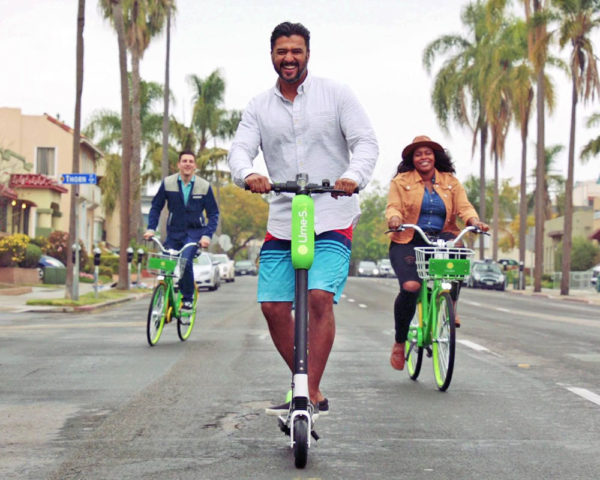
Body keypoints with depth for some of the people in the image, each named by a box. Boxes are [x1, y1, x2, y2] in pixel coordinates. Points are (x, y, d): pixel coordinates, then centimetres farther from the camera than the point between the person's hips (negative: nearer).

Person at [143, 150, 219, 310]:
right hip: (174, 232, 2)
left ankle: (188, 298, -10)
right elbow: (156, 206, 6)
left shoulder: (204, 186, -5)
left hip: (194, 232, -2)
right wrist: (151, 228, -7)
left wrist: (207, 235, -14)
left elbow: (213, 213, 0)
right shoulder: (167, 183, -3)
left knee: (186, 261, -25)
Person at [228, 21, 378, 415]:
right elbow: (240, 149, 0)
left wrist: (354, 176, -26)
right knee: (273, 305, -2)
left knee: (320, 297, -20)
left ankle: (311, 395, -14)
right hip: (282, 220, 4)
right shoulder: (260, 107, 11)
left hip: (332, 218, -4)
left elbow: (366, 142, -4)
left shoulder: (335, 94, 3)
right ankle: (307, 384, 16)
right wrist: (248, 174, -25)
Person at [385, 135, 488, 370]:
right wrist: (394, 218, -29)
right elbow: (393, 207, -4)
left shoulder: (451, 182, 14)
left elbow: (463, 206, 2)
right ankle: (399, 342, -2)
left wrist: (474, 221, -21)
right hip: (408, 242, -2)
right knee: (410, 286, -24)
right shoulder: (401, 181, 9)